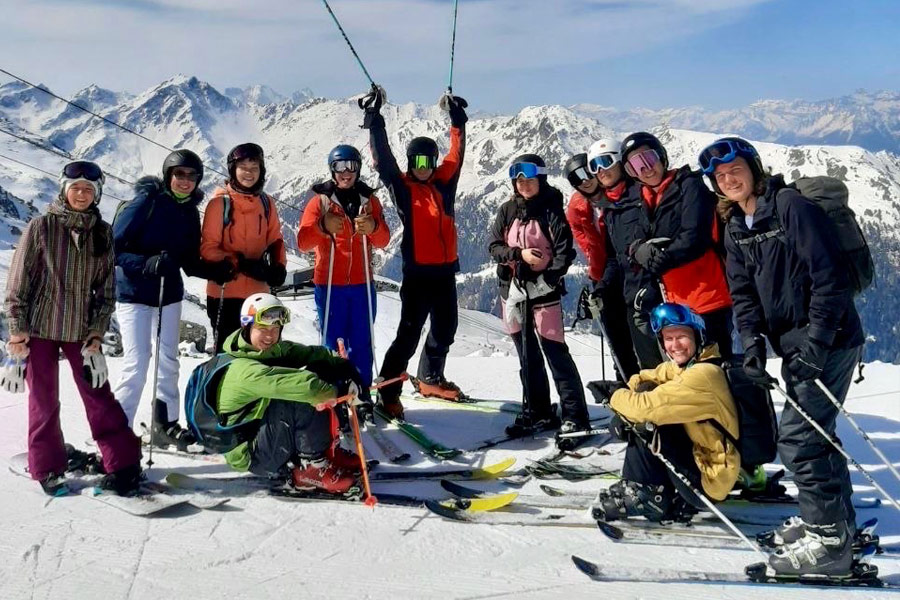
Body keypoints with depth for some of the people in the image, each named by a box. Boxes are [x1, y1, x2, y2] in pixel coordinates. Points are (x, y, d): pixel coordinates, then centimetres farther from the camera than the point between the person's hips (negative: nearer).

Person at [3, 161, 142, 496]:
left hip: (82, 330, 1)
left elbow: (106, 288, 6)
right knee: (44, 402, 6)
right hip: (40, 328, -1)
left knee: (99, 396, 0)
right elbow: (18, 282, -3)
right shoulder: (42, 227, -4)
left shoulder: (102, 232, 4)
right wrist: (17, 334, -6)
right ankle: (47, 468, 21)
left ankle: (123, 464, 7)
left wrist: (96, 335, -1)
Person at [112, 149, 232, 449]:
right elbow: (115, 247, -16)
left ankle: (166, 424, 26)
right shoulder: (145, 201, -13)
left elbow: (190, 261, 9)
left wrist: (217, 270, -8)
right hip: (134, 292, -6)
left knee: (169, 361, 12)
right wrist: (146, 264, -31)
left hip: (169, 292, 6)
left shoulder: (190, 211, 5)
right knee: (137, 363, -10)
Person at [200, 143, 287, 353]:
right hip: (225, 291, -4)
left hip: (259, 291, 5)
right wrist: (238, 263, -22)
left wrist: (278, 266, -4)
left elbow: (275, 239, 15)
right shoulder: (220, 202, -7)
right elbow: (207, 247, -9)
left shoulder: (267, 203, 7)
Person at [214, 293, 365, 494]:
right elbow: (299, 384, -37)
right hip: (252, 457, -9)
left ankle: (328, 449, 1)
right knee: (303, 393, -29)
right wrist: (337, 391, -29)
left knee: (319, 371, -2)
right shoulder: (244, 369, -25)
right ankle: (312, 465, -18)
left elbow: (311, 353, -6)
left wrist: (343, 365, -21)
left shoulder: (273, 349, 3)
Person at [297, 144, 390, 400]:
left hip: (362, 284, 2)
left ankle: (362, 395, 11)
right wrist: (323, 226, -28)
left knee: (362, 342, 2)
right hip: (329, 284, -2)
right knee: (333, 344, 0)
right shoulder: (320, 201, 3)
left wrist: (373, 228, -22)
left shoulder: (369, 200, 10)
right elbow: (302, 242, -8)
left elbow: (383, 240, 0)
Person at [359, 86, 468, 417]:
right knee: (409, 333, -8)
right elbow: (382, 159, -9)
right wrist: (374, 120, -11)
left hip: (445, 271, 6)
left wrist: (457, 119, 22)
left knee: (445, 329, 16)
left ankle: (430, 379, 35)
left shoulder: (443, 183, 10)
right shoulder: (402, 187, -1)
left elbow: (456, 154, 19)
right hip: (417, 272, -6)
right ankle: (388, 392, 0)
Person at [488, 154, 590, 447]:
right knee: (527, 354, 12)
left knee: (555, 351, -9)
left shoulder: (551, 209, -4)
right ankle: (538, 412, 23)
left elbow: (564, 249, -10)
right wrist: (519, 254, -12)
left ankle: (574, 417, -4)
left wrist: (551, 276, -23)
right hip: (513, 289, 5)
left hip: (543, 290, -5)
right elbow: (494, 247, 5)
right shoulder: (507, 210, 8)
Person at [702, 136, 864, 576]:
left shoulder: (790, 206, -15)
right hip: (793, 343, 8)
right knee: (813, 431, 17)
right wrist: (753, 342, -9)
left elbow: (829, 276, -19)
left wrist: (816, 342, -21)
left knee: (797, 438, -10)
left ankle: (829, 542, 2)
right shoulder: (735, 227, 9)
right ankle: (837, 519, 34)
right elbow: (743, 292, 6)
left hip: (829, 340, -8)